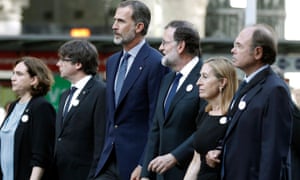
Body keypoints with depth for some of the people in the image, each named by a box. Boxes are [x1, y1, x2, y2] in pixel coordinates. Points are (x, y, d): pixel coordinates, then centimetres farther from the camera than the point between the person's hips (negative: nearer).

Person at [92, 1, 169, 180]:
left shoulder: (155, 63, -11)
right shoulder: (113, 62, 15)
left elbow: (156, 120, -13)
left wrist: (144, 165, -16)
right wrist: (106, 153, 16)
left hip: (137, 158, -7)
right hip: (111, 158, 7)